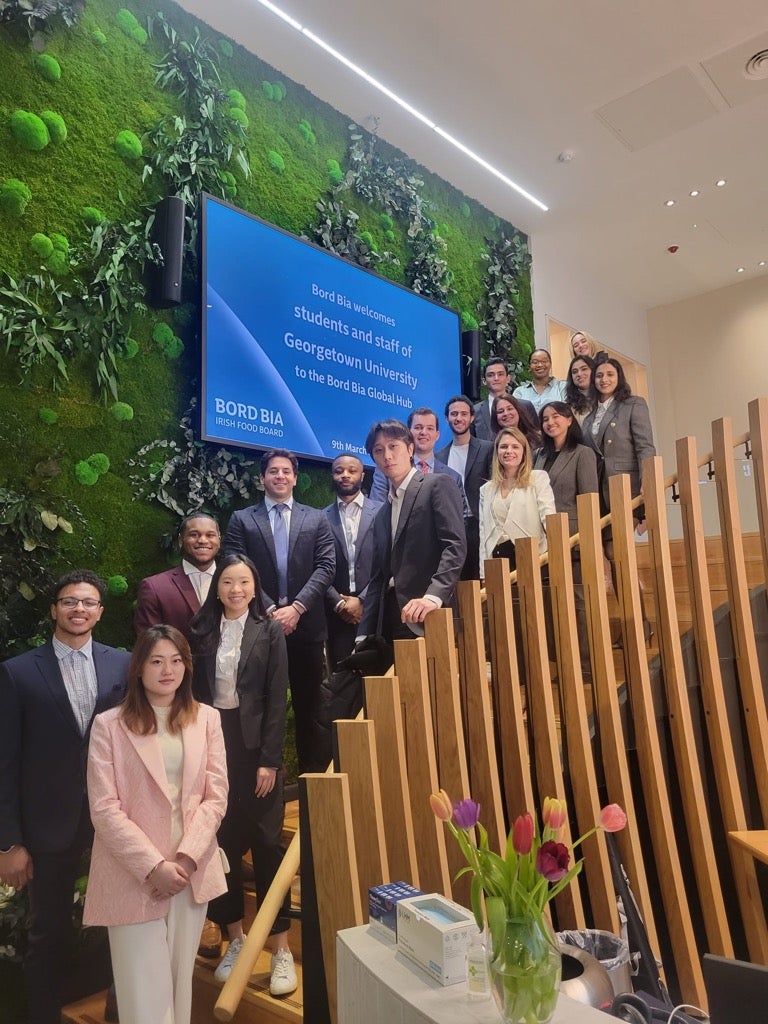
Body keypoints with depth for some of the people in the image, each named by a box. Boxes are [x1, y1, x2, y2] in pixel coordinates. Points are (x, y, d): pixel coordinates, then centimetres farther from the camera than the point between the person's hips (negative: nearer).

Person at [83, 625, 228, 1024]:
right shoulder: (109, 725, -5)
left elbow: (216, 796, 1)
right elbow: (104, 809, -9)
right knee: (145, 991, 3)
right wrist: (152, 865, -15)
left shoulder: (206, 719, 4)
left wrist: (186, 857, -10)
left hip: (192, 870, 3)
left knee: (180, 981, 14)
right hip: (134, 876, -3)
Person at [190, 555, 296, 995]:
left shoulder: (269, 630, -3)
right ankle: (236, 938, 26)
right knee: (221, 841, 9)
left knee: (267, 842, 2)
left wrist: (269, 759, -11)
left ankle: (282, 948, 14)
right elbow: (196, 693, 4)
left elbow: (278, 699, -6)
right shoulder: (203, 631, 4)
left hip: (255, 746, -3)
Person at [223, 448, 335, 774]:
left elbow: (325, 567, -1)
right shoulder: (241, 520, 7)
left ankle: (312, 771, 20)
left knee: (308, 704, 8)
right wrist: (269, 610, -12)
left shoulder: (316, 519, 9)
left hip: (306, 624, 1)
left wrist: (297, 607, -13)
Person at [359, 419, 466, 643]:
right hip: (390, 626, 6)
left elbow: (455, 546, -12)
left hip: (428, 619, -6)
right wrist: (364, 635, 10)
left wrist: (433, 596, -27)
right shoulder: (382, 515, 22)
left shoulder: (438, 485, 1)